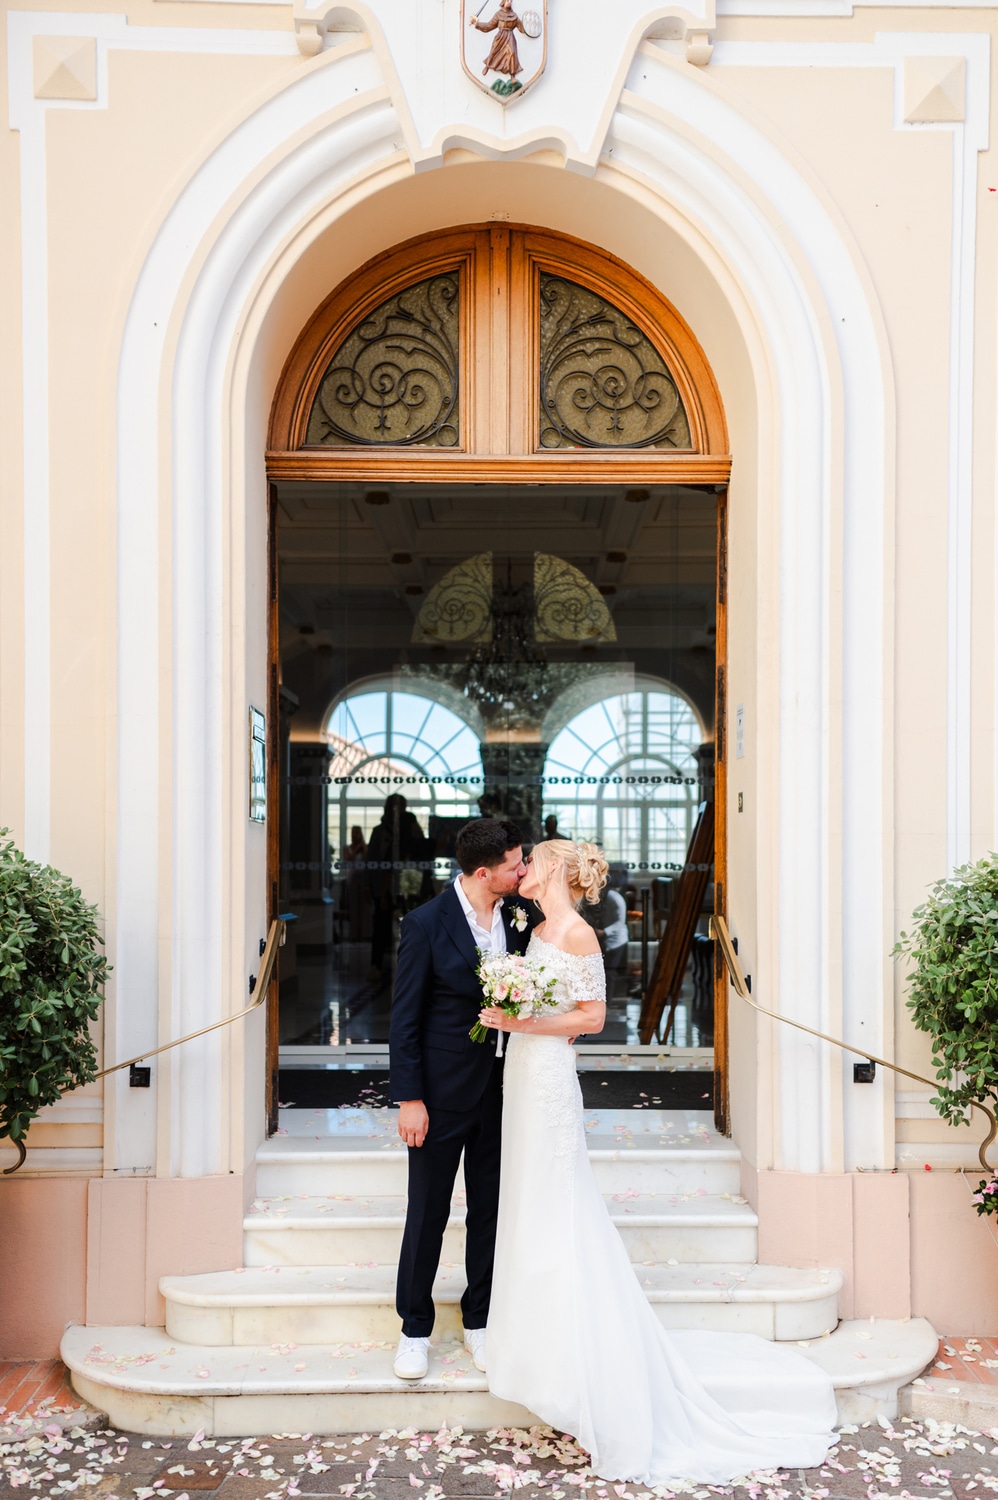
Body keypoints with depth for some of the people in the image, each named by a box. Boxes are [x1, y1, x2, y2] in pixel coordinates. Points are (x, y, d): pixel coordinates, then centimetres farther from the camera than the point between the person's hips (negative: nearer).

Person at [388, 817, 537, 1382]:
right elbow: (405, 1019, -12)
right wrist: (409, 1098, -14)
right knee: (428, 1212, 9)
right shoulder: (427, 923, -16)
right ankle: (416, 1329, 27)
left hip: (501, 1087, 4)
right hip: (442, 1091, -4)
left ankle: (480, 1321, 32)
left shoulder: (519, 914, -2)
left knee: (491, 1209, 15)